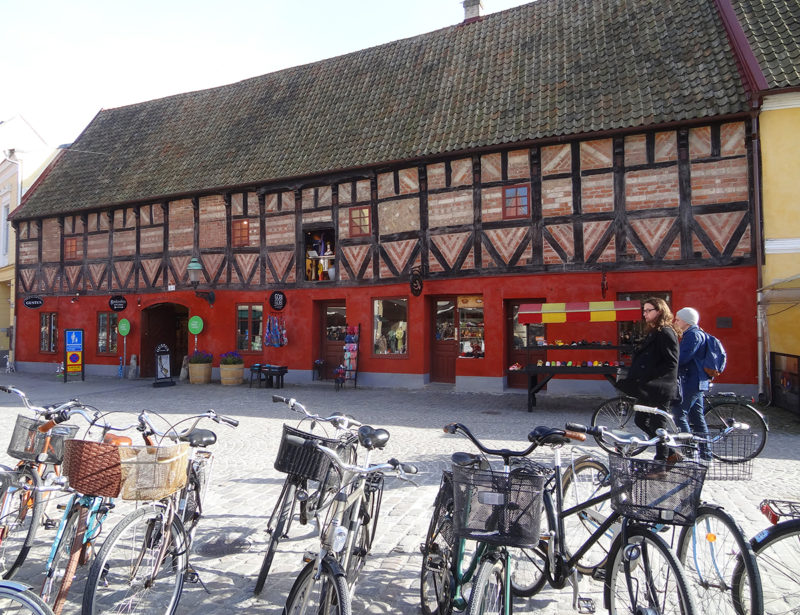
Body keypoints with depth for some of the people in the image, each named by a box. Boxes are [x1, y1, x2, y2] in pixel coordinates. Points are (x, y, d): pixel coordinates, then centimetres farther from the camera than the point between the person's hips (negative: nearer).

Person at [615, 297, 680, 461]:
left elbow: (671, 364, -21)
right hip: (648, 389, 10)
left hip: (660, 389, -10)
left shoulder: (666, 333, -14)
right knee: (641, 420, 14)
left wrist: (648, 377, -22)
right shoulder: (652, 333, 16)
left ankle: (662, 460, 11)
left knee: (657, 424, -1)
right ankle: (670, 453, 24)